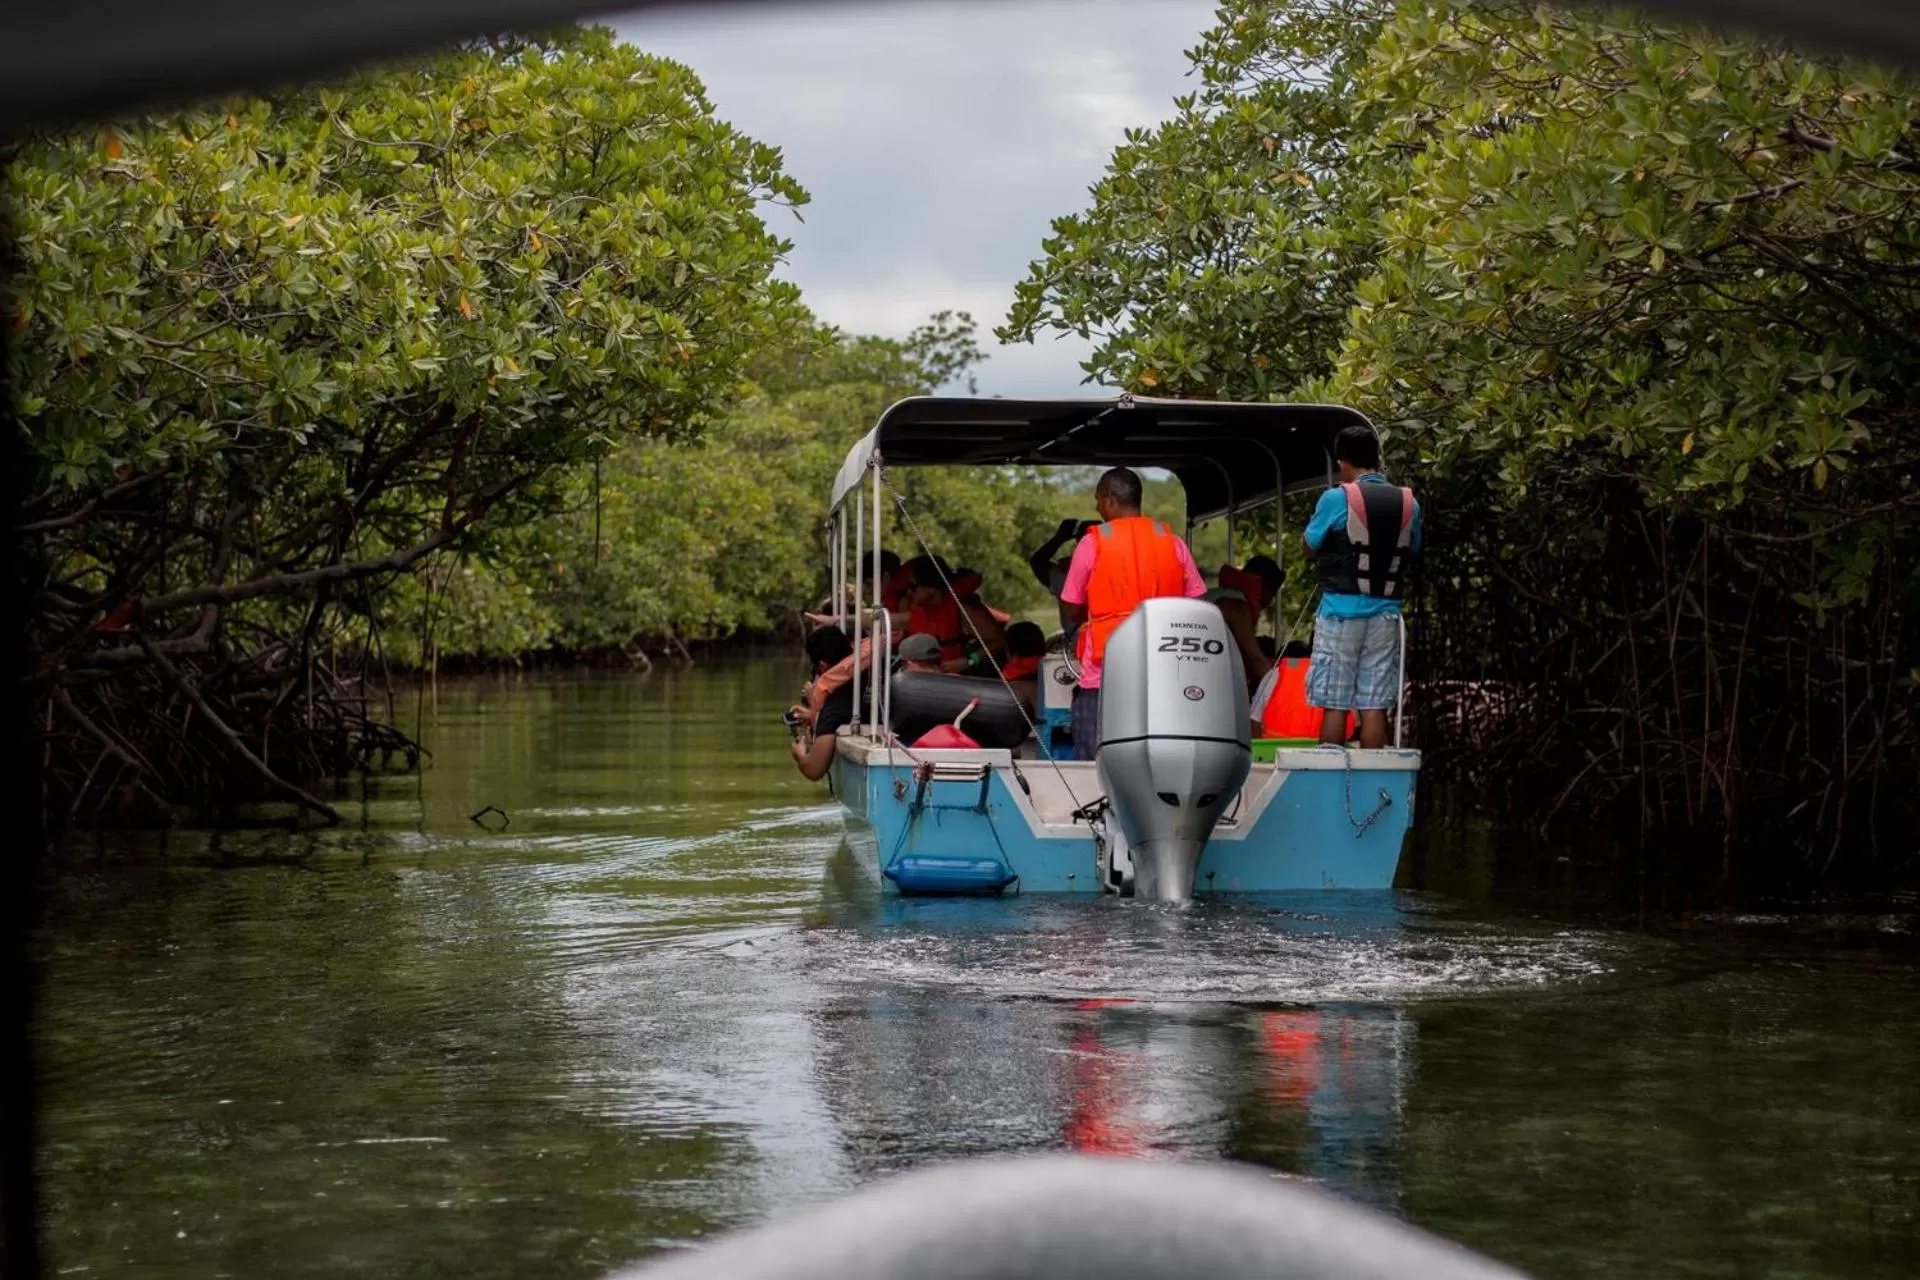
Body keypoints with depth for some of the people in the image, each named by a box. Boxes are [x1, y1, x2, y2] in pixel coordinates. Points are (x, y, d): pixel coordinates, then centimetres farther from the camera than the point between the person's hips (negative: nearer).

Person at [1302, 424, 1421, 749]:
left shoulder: (1336, 499, -9)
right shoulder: (1408, 503, 3)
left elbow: (1310, 547, 3)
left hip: (1341, 610, -3)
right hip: (1385, 612, 3)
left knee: (1335, 704, 1)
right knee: (1374, 706, 4)